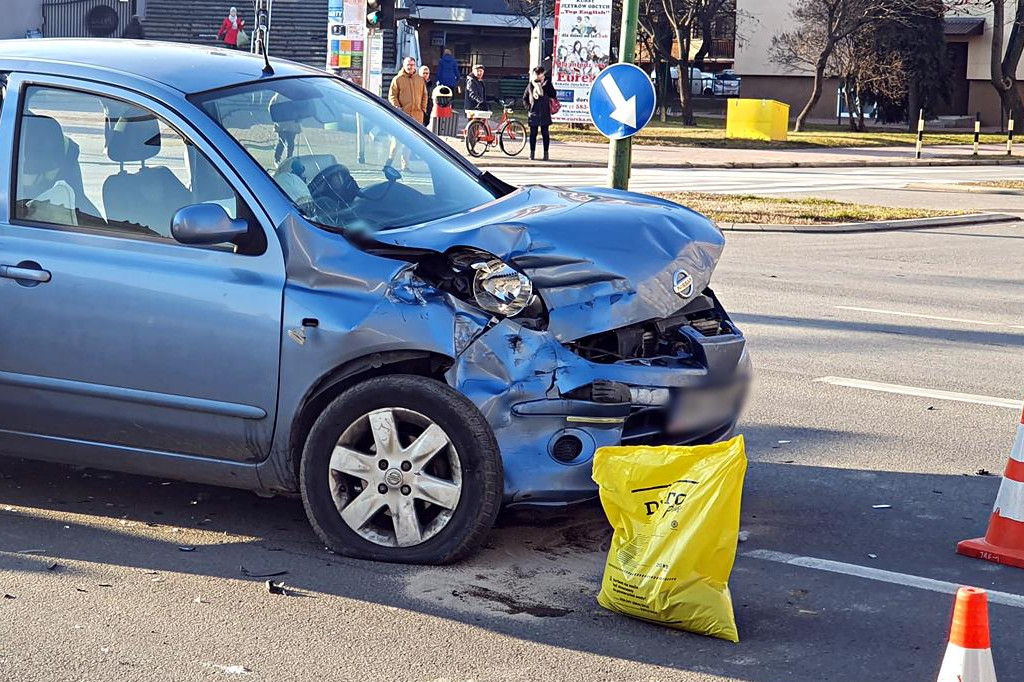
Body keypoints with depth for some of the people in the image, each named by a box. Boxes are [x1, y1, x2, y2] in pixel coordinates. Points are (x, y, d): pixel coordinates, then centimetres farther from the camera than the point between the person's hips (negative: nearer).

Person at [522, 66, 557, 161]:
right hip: (533, 113, 2)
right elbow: (525, 98, 17)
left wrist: (545, 86, -13)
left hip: (544, 113, -2)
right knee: (533, 133, 3)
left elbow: (553, 95, -7)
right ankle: (532, 153, 9)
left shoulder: (547, 84, 4)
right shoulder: (531, 85, 9)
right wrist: (528, 107, 3)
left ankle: (546, 153, 6)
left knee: (545, 133, 1)